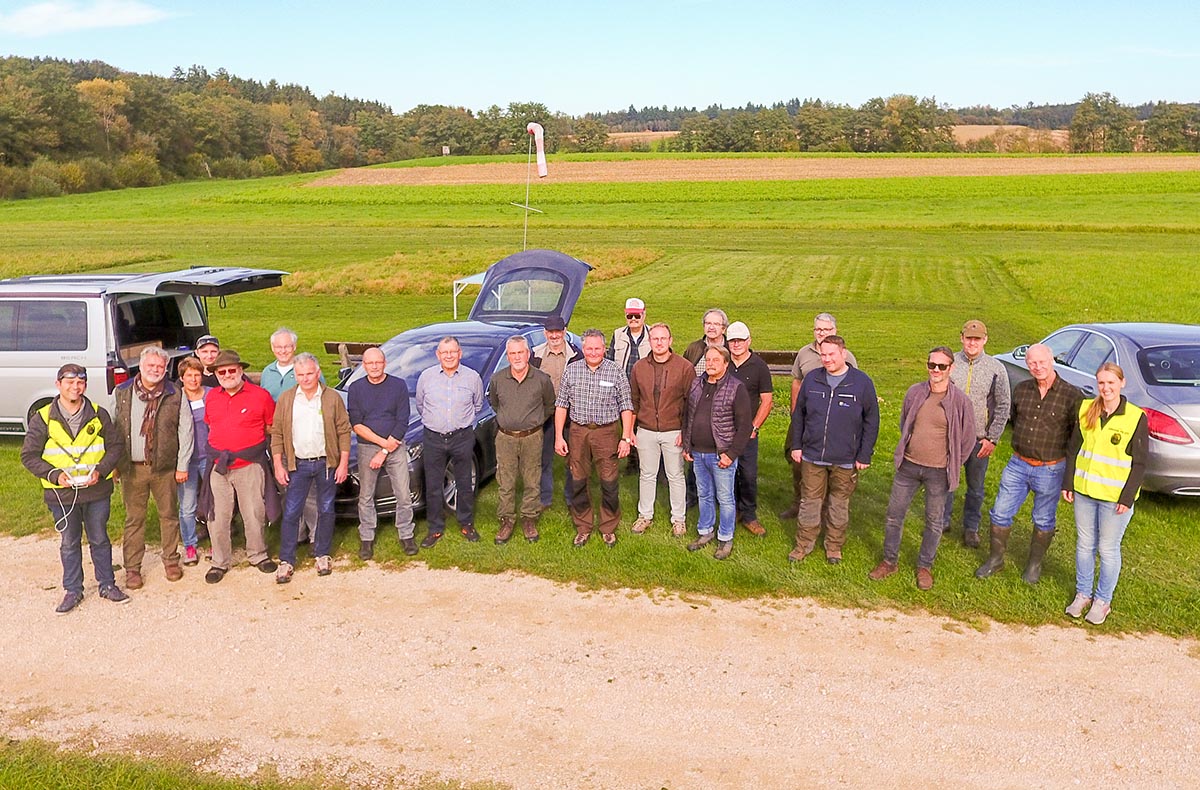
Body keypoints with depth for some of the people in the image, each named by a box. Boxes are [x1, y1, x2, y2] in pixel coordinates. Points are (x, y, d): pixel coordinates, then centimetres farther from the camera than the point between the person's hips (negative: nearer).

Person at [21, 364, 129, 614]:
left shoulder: (99, 415, -2)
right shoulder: (42, 418, -5)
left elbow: (116, 445, 3)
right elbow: (29, 455, -2)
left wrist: (101, 470, -13)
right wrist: (54, 474, -16)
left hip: (97, 490, 1)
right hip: (62, 494, 0)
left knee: (100, 540, 13)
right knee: (69, 544, 13)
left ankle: (107, 585, 26)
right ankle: (73, 590, 26)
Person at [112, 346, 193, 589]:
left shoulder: (176, 396, -1)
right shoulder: (122, 394, 3)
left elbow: (185, 431, 0)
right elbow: (113, 430, 8)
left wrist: (182, 465, -3)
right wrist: (113, 463, 5)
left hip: (165, 468, -1)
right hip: (131, 468, 1)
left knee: (169, 515, 10)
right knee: (134, 518, 8)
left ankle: (171, 560, 26)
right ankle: (132, 568, 17)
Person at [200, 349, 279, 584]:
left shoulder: (260, 395, -4)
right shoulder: (211, 398, 9)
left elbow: (272, 428, 5)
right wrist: (217, 451, 17)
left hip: (250, 466, -3)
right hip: (218, 467, 3)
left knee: (255, 515, 5)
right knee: (217, 518, 6)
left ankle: (258, 555, 25)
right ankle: (220, 562, 20)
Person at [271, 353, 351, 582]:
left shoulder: (332, 398, -1)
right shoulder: (285, 399, 2)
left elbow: (344, 431, 0)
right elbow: (276, 433, 3)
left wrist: (344, 463, -5)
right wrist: (278, 465, -3)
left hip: (327, 463, 0)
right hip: (298, 465, 0)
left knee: (326, 510, 9)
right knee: (291, 513, 1)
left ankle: (323, 555, 23)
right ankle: (286, 561, 9)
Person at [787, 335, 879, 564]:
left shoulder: (862, 382, -7)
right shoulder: (812, 379, 0)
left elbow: (871, 421, -3)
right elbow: (798, 414, 8)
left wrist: (864, 455, -6)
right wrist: (796, 445, 5)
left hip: (845, 460, -1)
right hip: (812, 456, 2)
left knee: (839, 504, 13)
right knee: (810, 502, 10)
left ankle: (834, 546, 30)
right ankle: (804, 544, 25)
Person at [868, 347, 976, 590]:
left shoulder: (960, 401, -11)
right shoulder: (914, 393, -2)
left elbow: (968, 439, 0)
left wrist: (952, 467, 4)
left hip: (938, 472, -3)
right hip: (908, 466, 3)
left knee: (934, 521, 11)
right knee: (894, 514, 9)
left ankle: (925, 567, 28)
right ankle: (889, 561, 24)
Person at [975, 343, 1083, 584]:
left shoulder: (1072, 396, -11)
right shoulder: (1021, 390, 1)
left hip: (1050, 470, -3)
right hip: (1018, 464, 3)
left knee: (1043, 521, 12)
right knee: (1000, 514, 6)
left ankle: (1035, 564, 31)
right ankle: (996, 559, 24)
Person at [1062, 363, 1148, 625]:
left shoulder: (1136, 418, -10)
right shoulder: (1086, 409, 1)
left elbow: (1139, 463, -7)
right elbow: (1073, 448, 8)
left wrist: (1127, 497, -11)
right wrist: (1068, 483, 5)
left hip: (1115, 496, -3)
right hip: (1084, 490, 4)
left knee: (1108, 549, 7)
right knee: (1084, 544, 14)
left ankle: (1103, 600, 23)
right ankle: (1083, 594, 29)